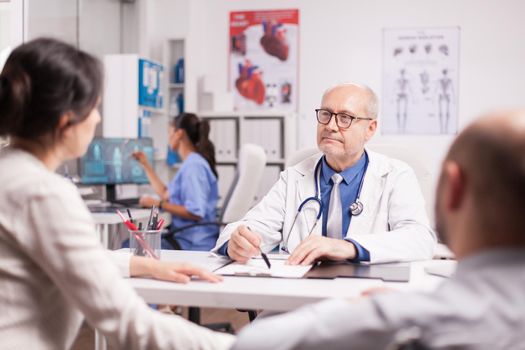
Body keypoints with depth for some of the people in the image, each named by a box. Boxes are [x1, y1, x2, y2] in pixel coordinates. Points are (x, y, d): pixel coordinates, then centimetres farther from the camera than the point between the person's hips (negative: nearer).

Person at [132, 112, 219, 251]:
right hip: (185, 238, 10)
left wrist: (158, 203, -18)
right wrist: (146, 165, 27)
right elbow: (167, 195, 21)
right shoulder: (192, 162, 17)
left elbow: (195, 212, -24)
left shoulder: (193, 165, -16)